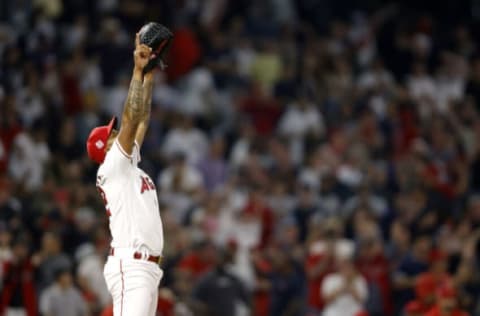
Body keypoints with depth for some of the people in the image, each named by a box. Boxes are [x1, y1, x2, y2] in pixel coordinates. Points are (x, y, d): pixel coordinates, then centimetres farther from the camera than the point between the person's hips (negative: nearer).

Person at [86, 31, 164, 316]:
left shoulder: (129, 164, 21)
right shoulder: (111, 166, -3)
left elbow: (142, 120, 24)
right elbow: (131, 118, -11)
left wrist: (150, 75, 22)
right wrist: (138, 71, -10)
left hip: (148, 268, 10)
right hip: (130, 267, -10)